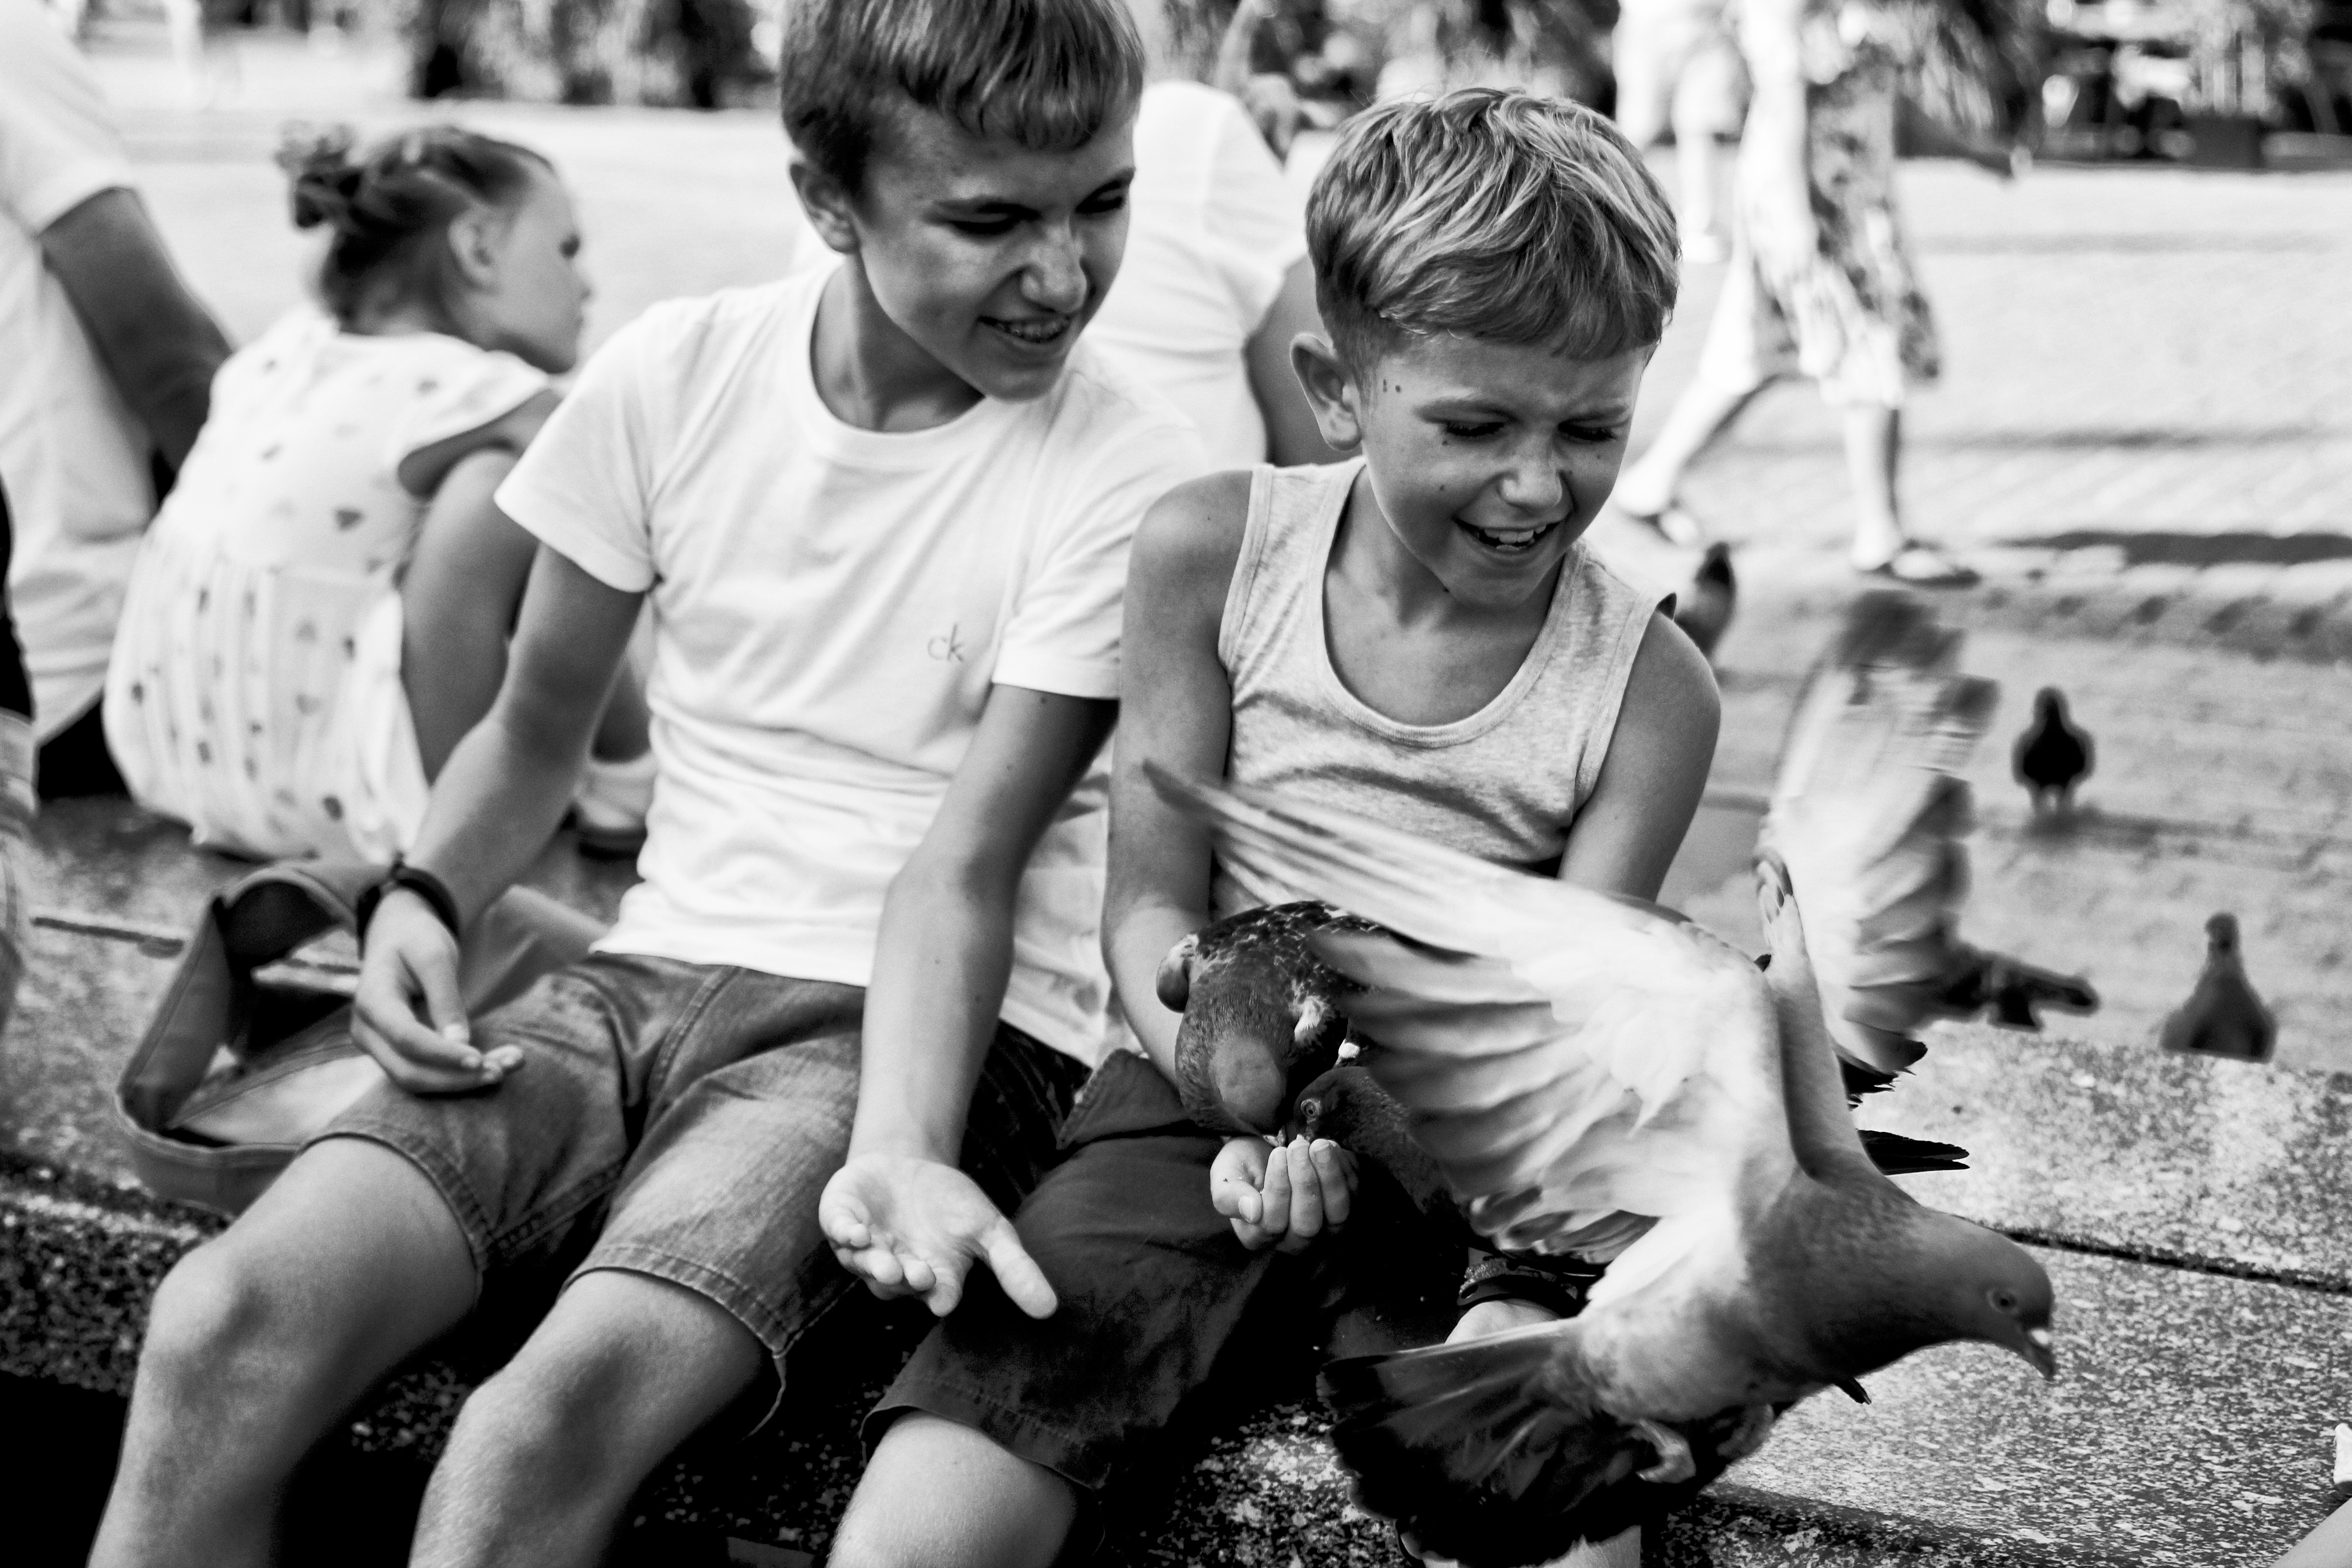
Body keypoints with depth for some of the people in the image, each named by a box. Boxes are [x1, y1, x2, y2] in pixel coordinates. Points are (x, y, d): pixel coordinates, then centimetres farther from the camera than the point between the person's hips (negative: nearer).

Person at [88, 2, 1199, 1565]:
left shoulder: (1126, 470, -9)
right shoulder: (675, 374, 1)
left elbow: (963, 865, -14)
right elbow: (539, 728, 13)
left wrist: (896, 1154, -29)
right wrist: (424, 896, -5)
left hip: (928, 1025, -3)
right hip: (652, 975, 4)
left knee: (548, 1425, -29)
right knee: (222, 1325, -19)